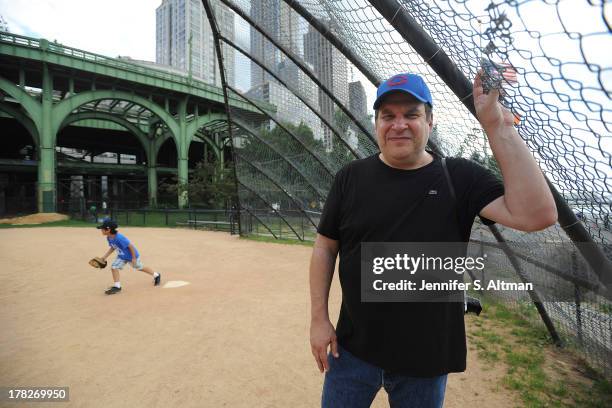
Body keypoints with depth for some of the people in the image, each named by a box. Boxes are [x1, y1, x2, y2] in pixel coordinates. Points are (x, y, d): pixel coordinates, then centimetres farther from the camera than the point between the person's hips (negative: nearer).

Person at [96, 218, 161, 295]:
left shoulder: (119, 238, -37)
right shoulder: (108, 238, -9)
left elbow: (131, 246, -30)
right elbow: (112, 248, 9)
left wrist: (133, 258, -24)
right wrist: (104, 257, 2)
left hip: (131, 255, -7)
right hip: (121, 256, 7)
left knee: (140, 267, 11)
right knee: (114, 267, -8)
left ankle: (156, 275, 32)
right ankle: (117, 286, 3)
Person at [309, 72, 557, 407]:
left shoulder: (461, 177, -5)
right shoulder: (350, 177, -3)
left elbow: (537, 215, -18)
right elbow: (325, 247, 0)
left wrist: (498, 128, -21)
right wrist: (319, 317, -3)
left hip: (429, 359, 0)